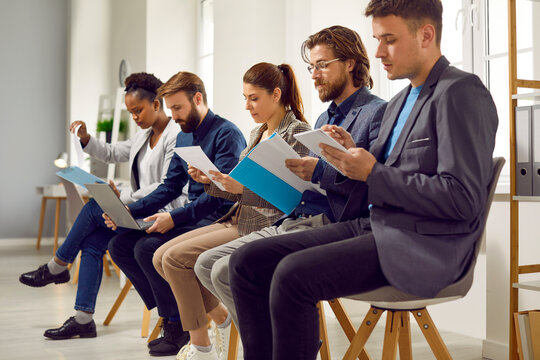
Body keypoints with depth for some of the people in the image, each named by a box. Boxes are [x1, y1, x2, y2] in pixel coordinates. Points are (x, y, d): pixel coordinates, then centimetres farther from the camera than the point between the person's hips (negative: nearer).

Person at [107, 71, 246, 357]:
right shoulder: (183, 137, 16)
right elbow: (169, 186, 17)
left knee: (148, 247, -26)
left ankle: (179, 325, -9)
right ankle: (169, 312, -1)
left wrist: (174, 218, -26)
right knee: (119, 245, -3)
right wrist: (129, 211, 3)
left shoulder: (226, 134, -12)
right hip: (191, 216, 9)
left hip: (216, 220, -9)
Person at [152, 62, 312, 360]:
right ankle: (222, 319, 9)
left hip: (264, 227, -9)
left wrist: (243, 187, -27)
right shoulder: (257, 134, 18)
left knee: (175, 258, -18)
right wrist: (210, 181, 1)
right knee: (161, 257, -1)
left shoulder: (297, 133, -9)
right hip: (238, 221, 9)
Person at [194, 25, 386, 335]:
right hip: (294, 221, 10)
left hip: (328, 228, -10)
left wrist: (321, 172, -24)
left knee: (227, 271, -22)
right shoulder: (324, 119, 25)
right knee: (206, 264, 1)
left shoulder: (377, 112, -4)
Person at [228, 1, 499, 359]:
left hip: (424, 245, -9)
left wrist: (373, 173, -15)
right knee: (248, 260, -3)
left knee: (293, 273, -29)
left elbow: (463, 200, -18)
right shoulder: (401, 100, 20)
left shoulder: (462, 92, -9)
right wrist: (353, 155, 2)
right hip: (374, 225, 9)